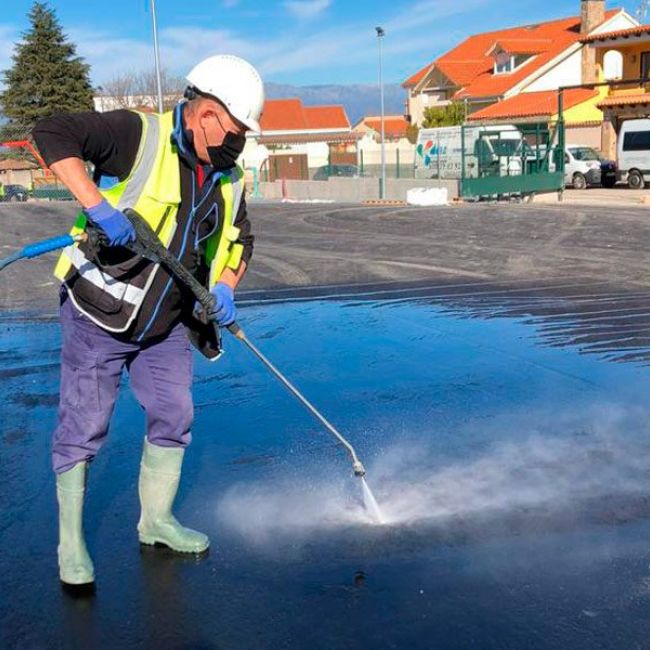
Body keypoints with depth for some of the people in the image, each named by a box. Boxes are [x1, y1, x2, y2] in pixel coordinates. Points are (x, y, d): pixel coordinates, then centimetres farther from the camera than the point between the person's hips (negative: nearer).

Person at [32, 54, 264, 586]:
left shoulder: (228, 179, 5)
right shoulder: (138, 135, -16)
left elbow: (241, 240, 17)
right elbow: (52, 133, -22)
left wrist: (225, 287, -3)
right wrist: (96, 204, -32)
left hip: (167, 326, 7)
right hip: (98, 318, -6)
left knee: (174, 418, 11)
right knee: (83, 428, 0)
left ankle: (156, 521, 30)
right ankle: (71, 543, 16)